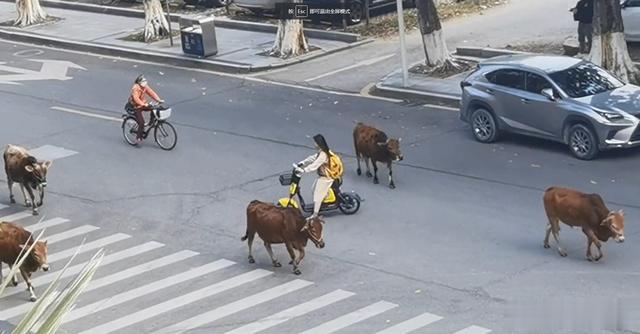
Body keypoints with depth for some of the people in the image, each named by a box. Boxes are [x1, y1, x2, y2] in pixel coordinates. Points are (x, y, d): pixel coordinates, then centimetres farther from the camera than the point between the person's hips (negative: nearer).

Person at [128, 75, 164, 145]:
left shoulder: (145, 87, 0)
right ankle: (139, 138, -7)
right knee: (141, 122, -16)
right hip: (136, 106, -7)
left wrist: (159, 100, -19)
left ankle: (151, 122, 3)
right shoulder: (135, 88, -22)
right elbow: (136, 99, -33)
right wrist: (144, 104, -45)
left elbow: (151, 93, -5)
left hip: (143, 104, 7)